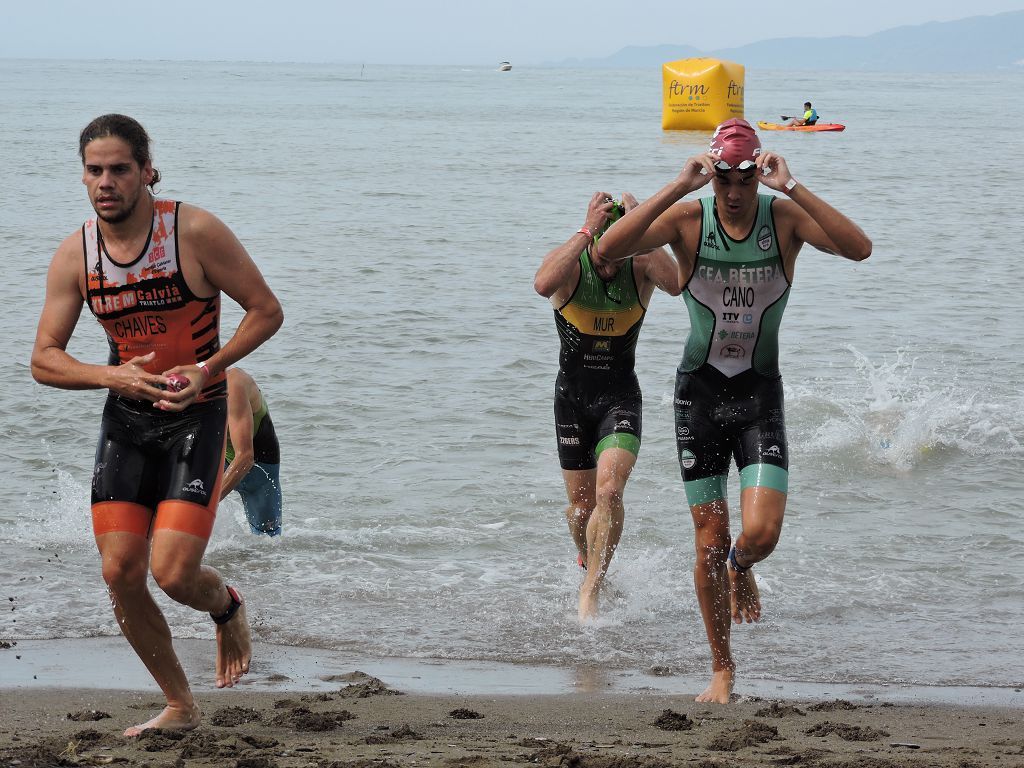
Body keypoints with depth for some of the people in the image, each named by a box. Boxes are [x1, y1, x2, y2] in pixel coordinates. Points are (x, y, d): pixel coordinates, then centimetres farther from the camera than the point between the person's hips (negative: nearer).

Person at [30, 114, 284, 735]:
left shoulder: (196, 232, -16)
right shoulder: (75, 257, -5)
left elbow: (267, 311, -8)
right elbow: (44, 360, -1)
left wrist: (207, 369, -20)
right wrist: (112, 376, -19)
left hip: (198, 415, -4)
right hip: (126, 419, 4)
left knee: (173, 573, -15)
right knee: (120, 573, -2)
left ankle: (228, 607, 22)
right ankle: (180, 707, 17)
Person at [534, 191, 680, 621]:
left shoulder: (641, 266, -11)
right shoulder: (570, 265, -13)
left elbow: (676, 284, -33)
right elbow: (543, 285, -37)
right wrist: (588, 231, -35)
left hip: (620, 396, -1)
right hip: (572, 395, 1)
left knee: (609, 490, -22)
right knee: (581, 504, 10)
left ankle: (590, 592, -16)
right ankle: (590, 564, 41)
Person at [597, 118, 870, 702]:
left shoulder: (785, 216, -9)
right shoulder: (688, 217, -9)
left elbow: (859, 249, -26)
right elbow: (609, 249, -24)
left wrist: (792, 188, -31)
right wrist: (679, 187, -29)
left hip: (761, 394, 0)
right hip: (700, 390, 0)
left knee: (762, 533, -14)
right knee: (710, 541, 3)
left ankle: (741, 569, 25)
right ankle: (723, 669, 19)